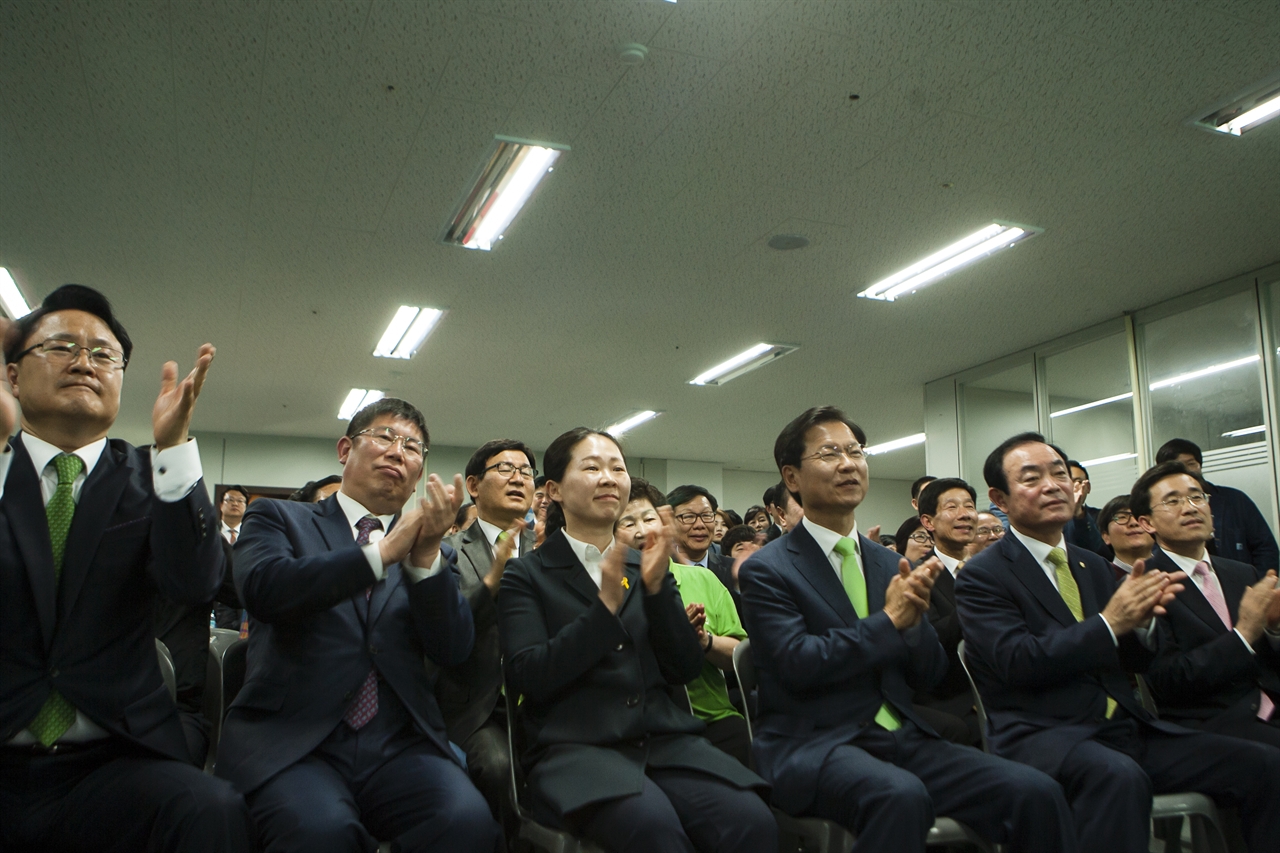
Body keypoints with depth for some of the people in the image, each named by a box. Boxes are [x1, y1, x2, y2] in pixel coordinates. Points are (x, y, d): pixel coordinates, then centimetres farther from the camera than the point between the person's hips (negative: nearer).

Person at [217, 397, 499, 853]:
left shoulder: (436, 553, 17)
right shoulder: (279, 518, 12)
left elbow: (453, 651, 3)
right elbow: (263, 589, -10)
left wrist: (427, 552, -10)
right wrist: (384, 550, -12)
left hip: (399, 745, 2)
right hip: (291, 738, -2)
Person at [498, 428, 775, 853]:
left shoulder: (645, 567, 17)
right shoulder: (527, 574, 6)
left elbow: (685, 670, 8)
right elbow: (527, 677, -7)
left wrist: (657, 586, -7)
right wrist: (605, 605, -17)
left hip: (665, 740, 4)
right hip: (575, 748, -4)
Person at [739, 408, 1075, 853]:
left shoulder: (890, 563, 13)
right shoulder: (767, 569, -3)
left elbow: (928, 674, 12)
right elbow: (797, 663, -16)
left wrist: (914, 618, -9)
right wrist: (889, 620, -10)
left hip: (902, 737, 5)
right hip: (813, 744, -5)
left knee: (1036, 791, -17)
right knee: (900, 795, -36)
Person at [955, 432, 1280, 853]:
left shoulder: (1093, 565, 18)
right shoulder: (982, 577, -3)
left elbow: (1133, 661, 17)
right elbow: (1016, 661, -16)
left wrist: (1141, 619, -6)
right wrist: (1108, 622, -18)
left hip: (1126, 727, 7)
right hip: (1043, 736, -7)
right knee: (1119, 775, -38)